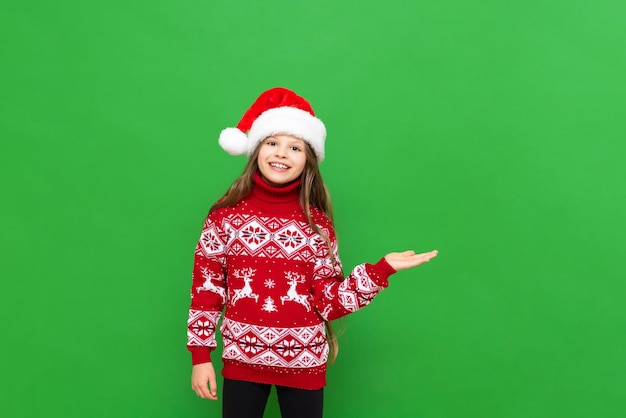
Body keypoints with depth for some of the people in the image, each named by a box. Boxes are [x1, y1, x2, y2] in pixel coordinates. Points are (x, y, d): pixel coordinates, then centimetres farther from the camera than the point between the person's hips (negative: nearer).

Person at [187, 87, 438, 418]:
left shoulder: (318, 224, -3)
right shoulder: (226, 216, -5)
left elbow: (330, 303, -6)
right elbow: (206, 289, 0)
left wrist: (382, 269, -16)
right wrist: (200, 356, -2)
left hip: (303, 364, 0)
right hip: (241, 360, 0)